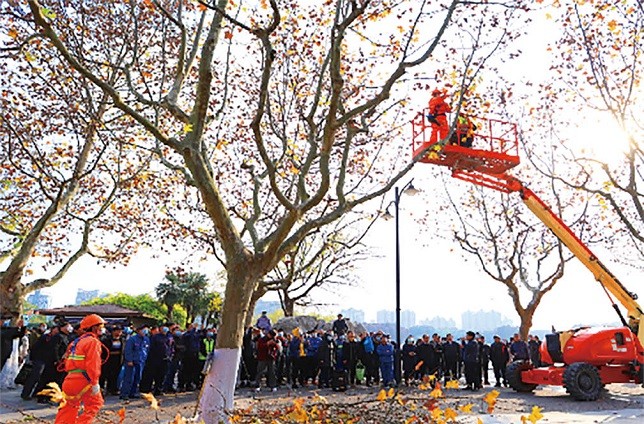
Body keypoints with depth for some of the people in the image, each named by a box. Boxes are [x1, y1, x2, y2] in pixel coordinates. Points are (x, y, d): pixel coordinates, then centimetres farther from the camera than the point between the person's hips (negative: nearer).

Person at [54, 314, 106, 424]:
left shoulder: (77, 341, 17)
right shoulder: (93, 341, -11)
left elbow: (68, 362, 19)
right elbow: (93, 364, -19)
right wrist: (95, 382, -18)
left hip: (70, 378, 9)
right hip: (84, 379, -9)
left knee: (70, 405, 21)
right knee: (95, 402, 2)